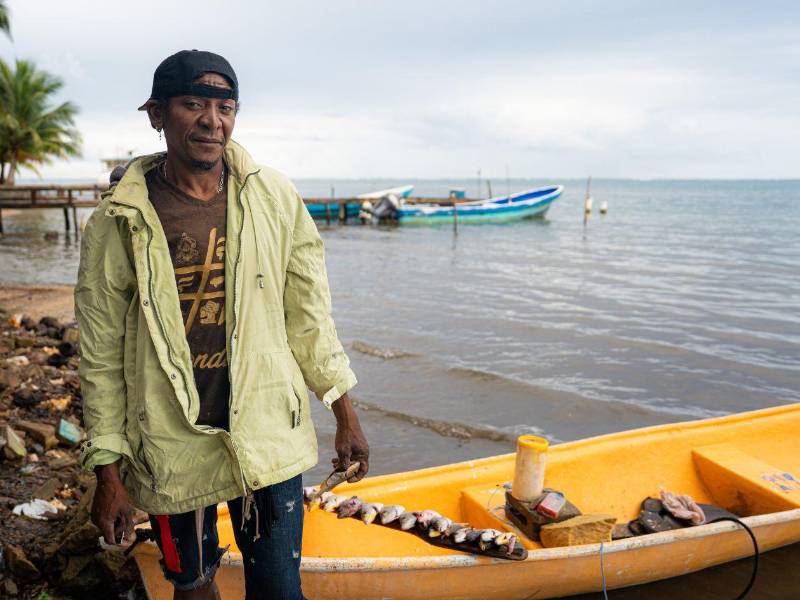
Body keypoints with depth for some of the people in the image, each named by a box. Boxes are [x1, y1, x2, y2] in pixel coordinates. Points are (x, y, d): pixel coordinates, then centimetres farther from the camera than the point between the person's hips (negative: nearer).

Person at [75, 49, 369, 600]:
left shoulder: (275, 198, -4)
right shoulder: (118, 223, -8)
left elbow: (309, 316, 2)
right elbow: (101, 356, -2)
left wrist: (345, 415, 4)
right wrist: (107, 471, 0)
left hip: (270, 439, 1)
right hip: (170, 450, 0)